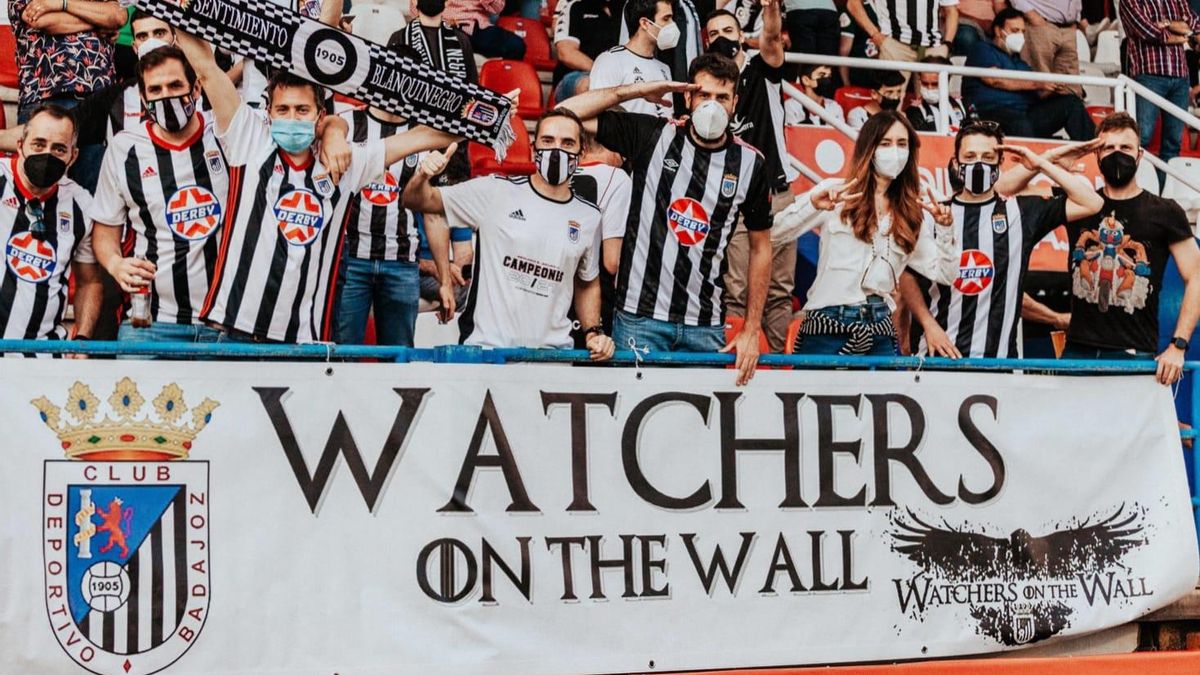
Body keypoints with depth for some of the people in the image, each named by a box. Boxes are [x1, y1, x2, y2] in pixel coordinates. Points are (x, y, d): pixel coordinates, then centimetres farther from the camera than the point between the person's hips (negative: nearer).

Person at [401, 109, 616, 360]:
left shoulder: (589, 217, 8)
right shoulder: (496, 191, -1)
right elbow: (417, 201, 4)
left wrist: (593, 332, 7)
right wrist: (423, 176, -17)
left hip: (553, 352, 3)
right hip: (486, 348, -3)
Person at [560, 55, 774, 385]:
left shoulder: (750, 163, 2)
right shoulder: (652, 136, -1)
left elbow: (760, 247, 10)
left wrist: (752, 331, 6)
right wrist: (637, 90, -9)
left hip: (706, 327, 1)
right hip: (640, 316, -1)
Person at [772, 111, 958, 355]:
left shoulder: (914, 211, 13)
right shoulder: (836, 193, 2)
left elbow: (944, 274, 10)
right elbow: (773, 230, -8)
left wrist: (944, 228, -3)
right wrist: (812, 205, -22)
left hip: (880, 330, 3)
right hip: (829, 326, -3)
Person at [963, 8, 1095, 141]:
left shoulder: (1020, 63, 33)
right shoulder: (982, 50, 13)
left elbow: (1038, 95, 21)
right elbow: (995, 79, -7)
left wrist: (1054, 89, -4)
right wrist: (1037, 84, -11)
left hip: (1025, 113, 7)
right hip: (992, 112, -7)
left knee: (1071, 102, -8)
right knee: (1021, 124, -40)